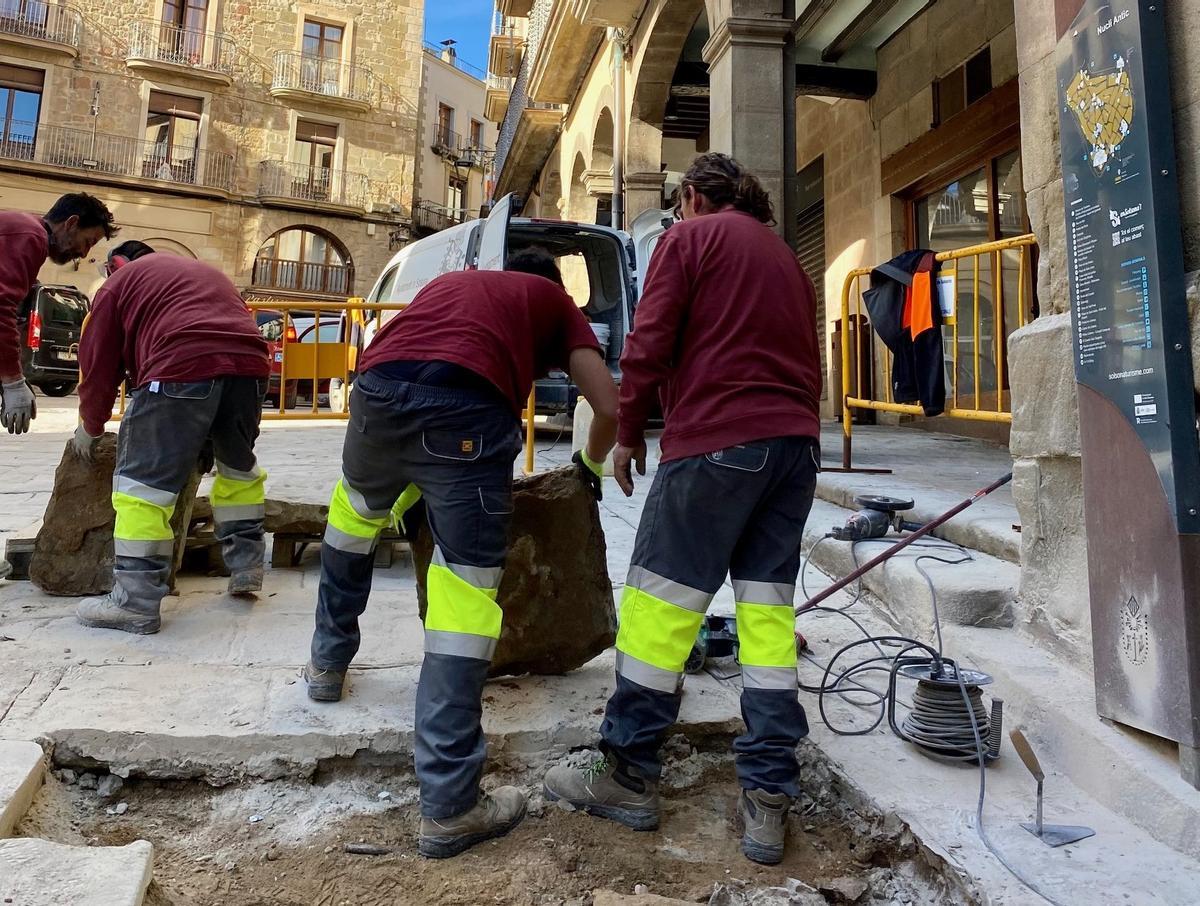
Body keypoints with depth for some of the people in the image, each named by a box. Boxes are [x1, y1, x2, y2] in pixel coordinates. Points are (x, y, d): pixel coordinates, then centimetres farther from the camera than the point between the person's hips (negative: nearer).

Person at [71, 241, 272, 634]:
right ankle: (246, 568, 28)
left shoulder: (118, 283, 22)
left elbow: (99, 362, 19)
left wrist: (90, 428, 34)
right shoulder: (207, 272, 39)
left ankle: (137, 602, 1)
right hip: (249, 366, 6)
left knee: (144, 482, 1)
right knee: (238, 466, 25)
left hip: (182, 369, -6)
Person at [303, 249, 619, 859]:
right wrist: (590, 465, 40)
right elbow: (609, 408, 19)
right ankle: (449, 807, 3)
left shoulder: (450, 280, 39)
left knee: (357, 511, 33)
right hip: (466, 406, -4)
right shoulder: (556, 302, 29)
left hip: (376, 390, 5)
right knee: (466, 592, -1)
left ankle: (327, 662, 49)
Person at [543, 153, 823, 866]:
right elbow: (807, 358, 21)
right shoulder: (787, 257, 25)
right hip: (798, 443, 7)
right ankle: (769, 801, 9)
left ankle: (630, 777, 11)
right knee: (768, 612, 6)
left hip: (716, 439, -7)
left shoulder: (690, 237, 6)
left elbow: (649, 344, -5)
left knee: (660, 600, 1)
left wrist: (630, 434, 3)